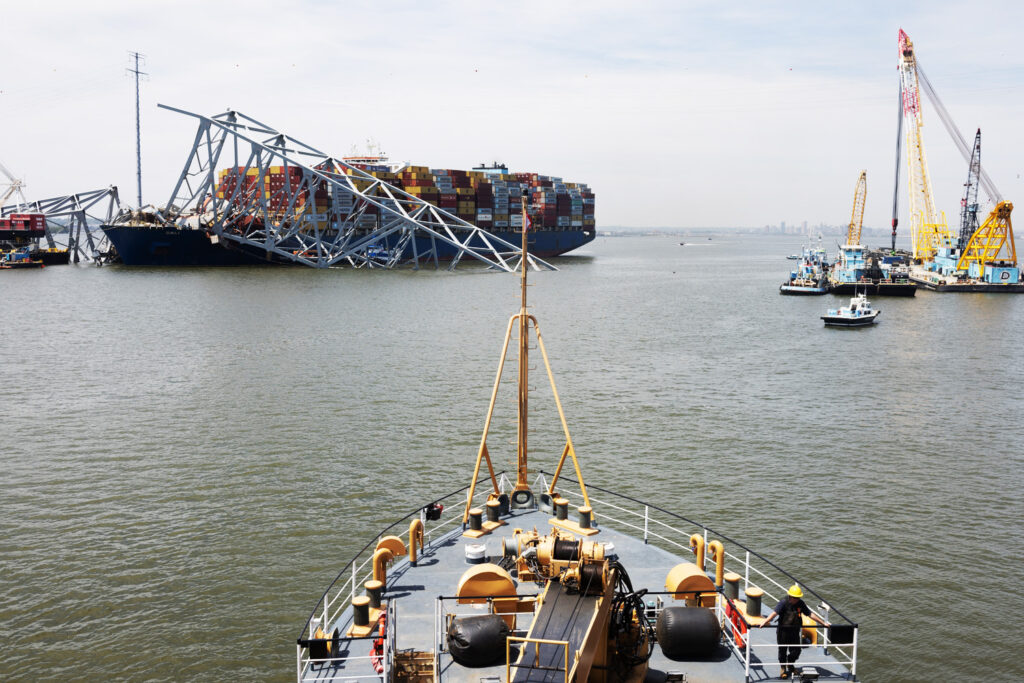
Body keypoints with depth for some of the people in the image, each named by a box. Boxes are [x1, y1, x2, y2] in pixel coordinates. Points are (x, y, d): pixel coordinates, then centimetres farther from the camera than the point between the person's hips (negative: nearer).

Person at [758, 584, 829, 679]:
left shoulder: (800, 604, 0)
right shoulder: (784, 602, -15)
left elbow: (810, 614, 9)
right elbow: (774, 613, -27)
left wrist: (823, 622, 11)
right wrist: (764, 622, -40)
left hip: (795, 631, 4)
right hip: (783, 631, -4)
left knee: (796, 650, 9)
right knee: (782, 650, 5)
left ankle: (790, 664, 37)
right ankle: (783, 669, 26)